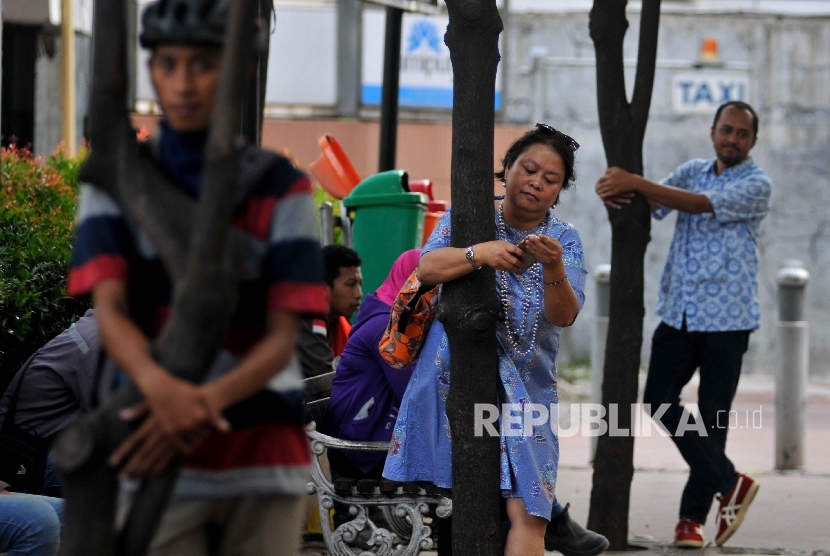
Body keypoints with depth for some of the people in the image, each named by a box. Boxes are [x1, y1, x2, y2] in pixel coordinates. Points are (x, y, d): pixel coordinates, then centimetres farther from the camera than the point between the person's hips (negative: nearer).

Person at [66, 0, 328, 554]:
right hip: (158, 451, 0)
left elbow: (282, 337, -4)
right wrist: (160, 385, -31)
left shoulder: (279, 187, 2)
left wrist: (207, 402, -24)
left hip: (263, 452, 0)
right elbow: (110, 309, -8)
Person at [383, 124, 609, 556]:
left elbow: (564, 316, -12)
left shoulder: (564, 240, 3)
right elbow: (427, 268, -15)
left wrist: (554, 268, -31)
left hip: (526, 387, 0)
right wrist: (478, 254, -33)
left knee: (526, 513, -12)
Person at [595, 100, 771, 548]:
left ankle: (693, 515, 7)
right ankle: (729, 482, 9)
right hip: (679, 311, 5)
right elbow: (650, 205, -1)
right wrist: (615, 190, -25)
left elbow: (699, 204, -19)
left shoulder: (756, 185, -5)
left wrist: (635, 184, -23)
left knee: (712, 416, -1)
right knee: (660, 400, -1)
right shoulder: (692, 172, 12)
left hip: (726, 317, -5)